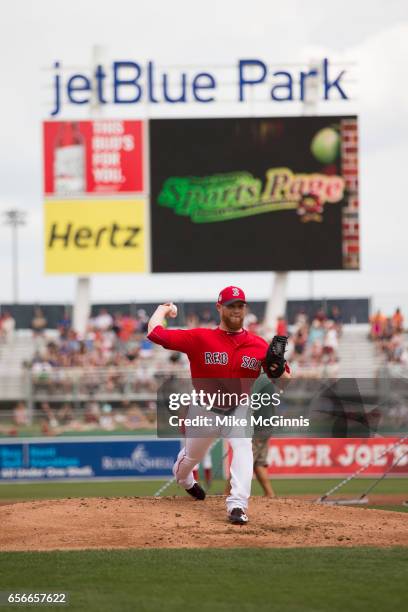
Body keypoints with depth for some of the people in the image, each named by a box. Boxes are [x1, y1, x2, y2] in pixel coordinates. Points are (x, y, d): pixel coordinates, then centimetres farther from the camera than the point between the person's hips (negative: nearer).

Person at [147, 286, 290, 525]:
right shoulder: (200, 338, -16)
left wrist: (277, 370, -28)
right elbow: (155, 333, -21)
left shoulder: (258, 345, -8)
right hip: (204, 411, 0)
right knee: (193, 456, 21)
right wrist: (164, 308, -2)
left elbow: (285, 381, -4)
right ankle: (183, 478, 60)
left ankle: (237, 506, -35)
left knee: (243, 447, -29)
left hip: (239, 409, 0)